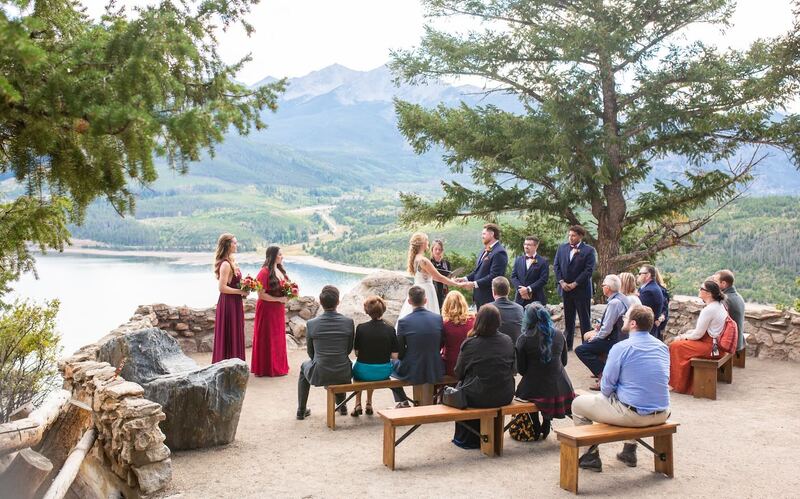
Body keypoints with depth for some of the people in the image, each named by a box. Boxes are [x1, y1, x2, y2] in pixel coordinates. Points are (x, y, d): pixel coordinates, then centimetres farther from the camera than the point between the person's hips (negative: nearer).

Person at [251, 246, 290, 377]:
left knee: (279, 337, 14)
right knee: (268, 338, 1)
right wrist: (279, 299, -18)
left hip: (279, 309, 8)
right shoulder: (265, 272, -17)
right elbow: (261, 294, -19)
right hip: (267, 309, -8)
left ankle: (278, 365, 24)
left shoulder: (280, 270, 9)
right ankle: (267, 367, 9)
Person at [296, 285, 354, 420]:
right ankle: (342, 406, 47)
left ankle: (301, 410, 37)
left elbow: (310, 352, 4)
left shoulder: (311, 324, -11)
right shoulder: (349, 322, -9)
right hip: (343, 375, 1)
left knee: (304, 366, 34)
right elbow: (349, 349, 5)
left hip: (319, 375, -1)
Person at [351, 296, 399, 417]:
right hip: (384, 372, 2)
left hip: (364, 373, -2)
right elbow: (394, 355, -8)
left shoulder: (360, 328, -14)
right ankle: (369, 403, 39)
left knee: (355, 365, 34)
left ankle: (358, 404, 30)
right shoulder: (390, 329, -11)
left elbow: (356, 352, -6)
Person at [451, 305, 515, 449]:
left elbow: (459, 373, -2)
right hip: (505, 398, 4)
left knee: (459, 387, 26)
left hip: (476, 399, -4)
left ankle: (466, 439, 33)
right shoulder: (507, 341, -3)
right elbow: (512, 368, 10)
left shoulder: (469, 344, -13)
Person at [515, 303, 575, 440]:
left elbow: (521, 369, -4)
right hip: (559, 387, 3)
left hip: (535, 390, -3)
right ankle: (546, 426, 41)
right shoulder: (559, 335, 1)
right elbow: (564, 361, 12)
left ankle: (536, 429, 34)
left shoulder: (524, 339, -11)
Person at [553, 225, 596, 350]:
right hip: (565, 288, 5)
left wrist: (575, 284, -15)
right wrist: (561, 282, -5)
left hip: (581, 289, -4)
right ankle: (567, 344, 20)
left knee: (585, 319, 1)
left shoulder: (588, 250, -6)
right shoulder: (562, 248, 9)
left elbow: (589, 270, -12)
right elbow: (556, 265, 7)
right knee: (568, 318, 12)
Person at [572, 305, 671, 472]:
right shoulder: (663, 347, 5)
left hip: (633, 414, -6)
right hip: (661, 415, 7)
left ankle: (592, 455, 18)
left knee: (578, 403, 11)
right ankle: (630, 450, 41)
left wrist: (612, 394, 13)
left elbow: (606, 387, -11)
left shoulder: (621, 347, -14)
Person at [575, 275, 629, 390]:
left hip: (614, 340, -10)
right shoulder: (622, 297, 6)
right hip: (620, 336, 10)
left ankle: (603, 375, -16)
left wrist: (595, 337, -9)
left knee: (580, 350, -14)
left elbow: (607, 329, -23)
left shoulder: (614, 303, -24)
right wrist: (601, 324, 7)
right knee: (587, 336, 24)